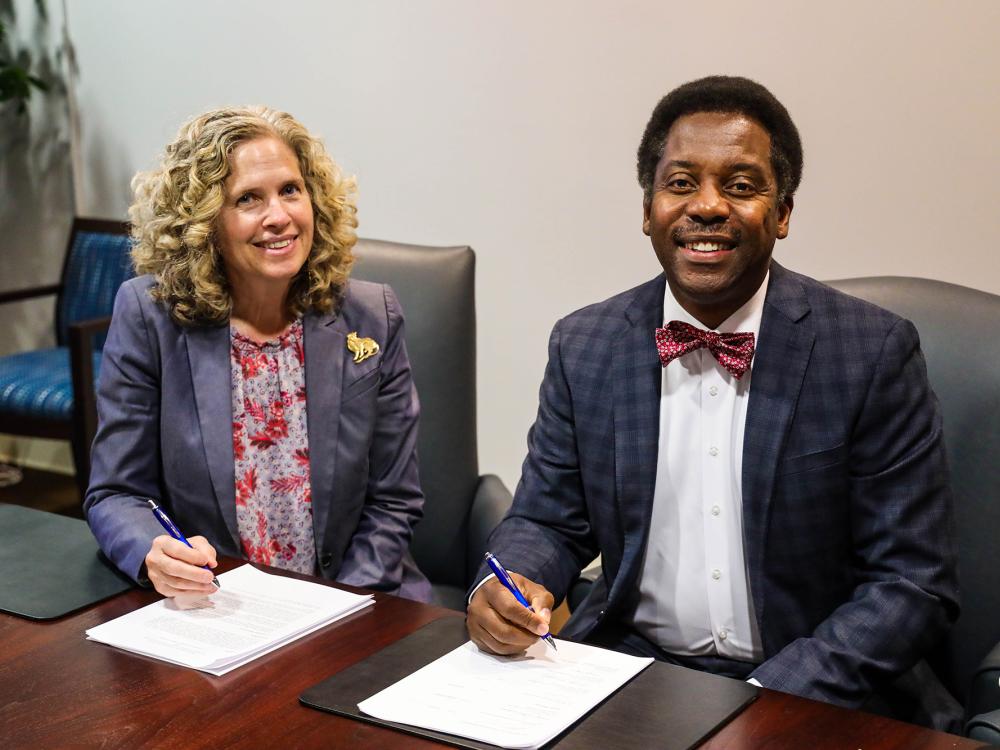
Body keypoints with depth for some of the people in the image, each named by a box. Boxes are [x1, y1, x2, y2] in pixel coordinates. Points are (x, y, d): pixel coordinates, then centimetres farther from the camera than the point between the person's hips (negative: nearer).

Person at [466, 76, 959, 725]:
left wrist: (770, 700, -19)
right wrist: (505, 586, -13)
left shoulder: (875, 352, -8)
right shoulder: (583, 347, 2)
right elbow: (549, 521, 10)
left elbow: (917, 585, -8)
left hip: (796, 692, -2)